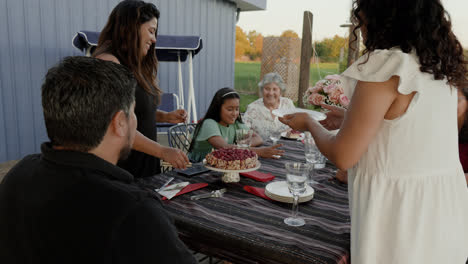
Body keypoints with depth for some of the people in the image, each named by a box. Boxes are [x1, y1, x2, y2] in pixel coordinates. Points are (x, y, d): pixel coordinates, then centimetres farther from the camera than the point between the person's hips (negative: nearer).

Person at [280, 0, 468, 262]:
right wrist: (345, 118, 23)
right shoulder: (443, 65, 4)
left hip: (399, 212, -7)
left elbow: (342, 156, -17)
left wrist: (309, 123, 1)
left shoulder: (387, 65, -20)